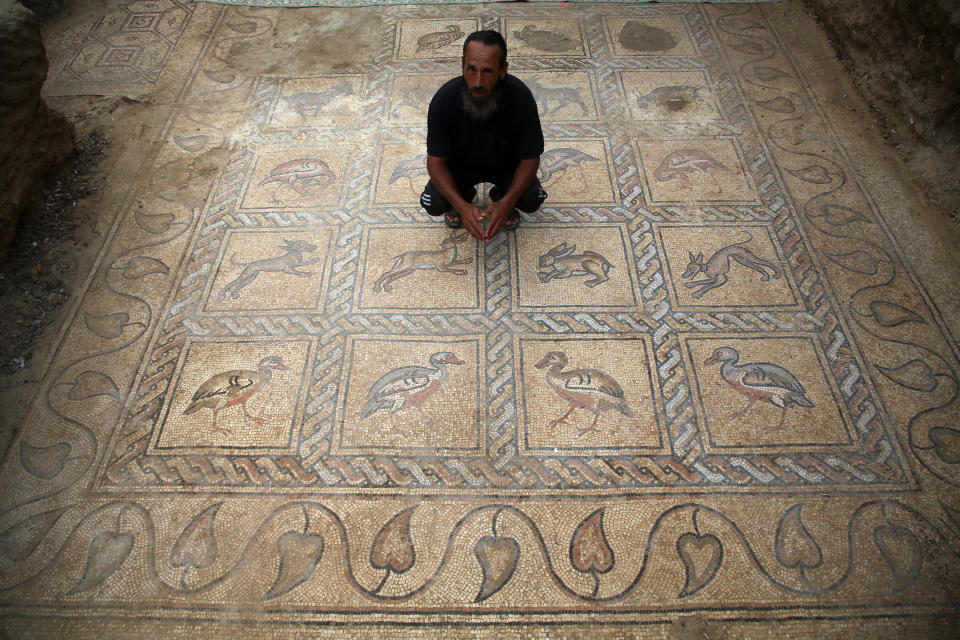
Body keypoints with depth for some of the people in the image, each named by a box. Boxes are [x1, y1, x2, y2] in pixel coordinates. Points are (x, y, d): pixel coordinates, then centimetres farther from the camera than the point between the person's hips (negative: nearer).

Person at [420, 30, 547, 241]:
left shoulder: (521, 98, -29)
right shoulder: (444, 99, -28)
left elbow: (530, 158, -20)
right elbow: (436, 161, -21)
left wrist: (506, 203, -35)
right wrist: (461, 205, -36)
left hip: (506, 164, 0)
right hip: (460, 164, 0)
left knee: (532, 199, -27)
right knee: (432, 203, -25)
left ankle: (500, 196, 10)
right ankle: (465, 195, 12)